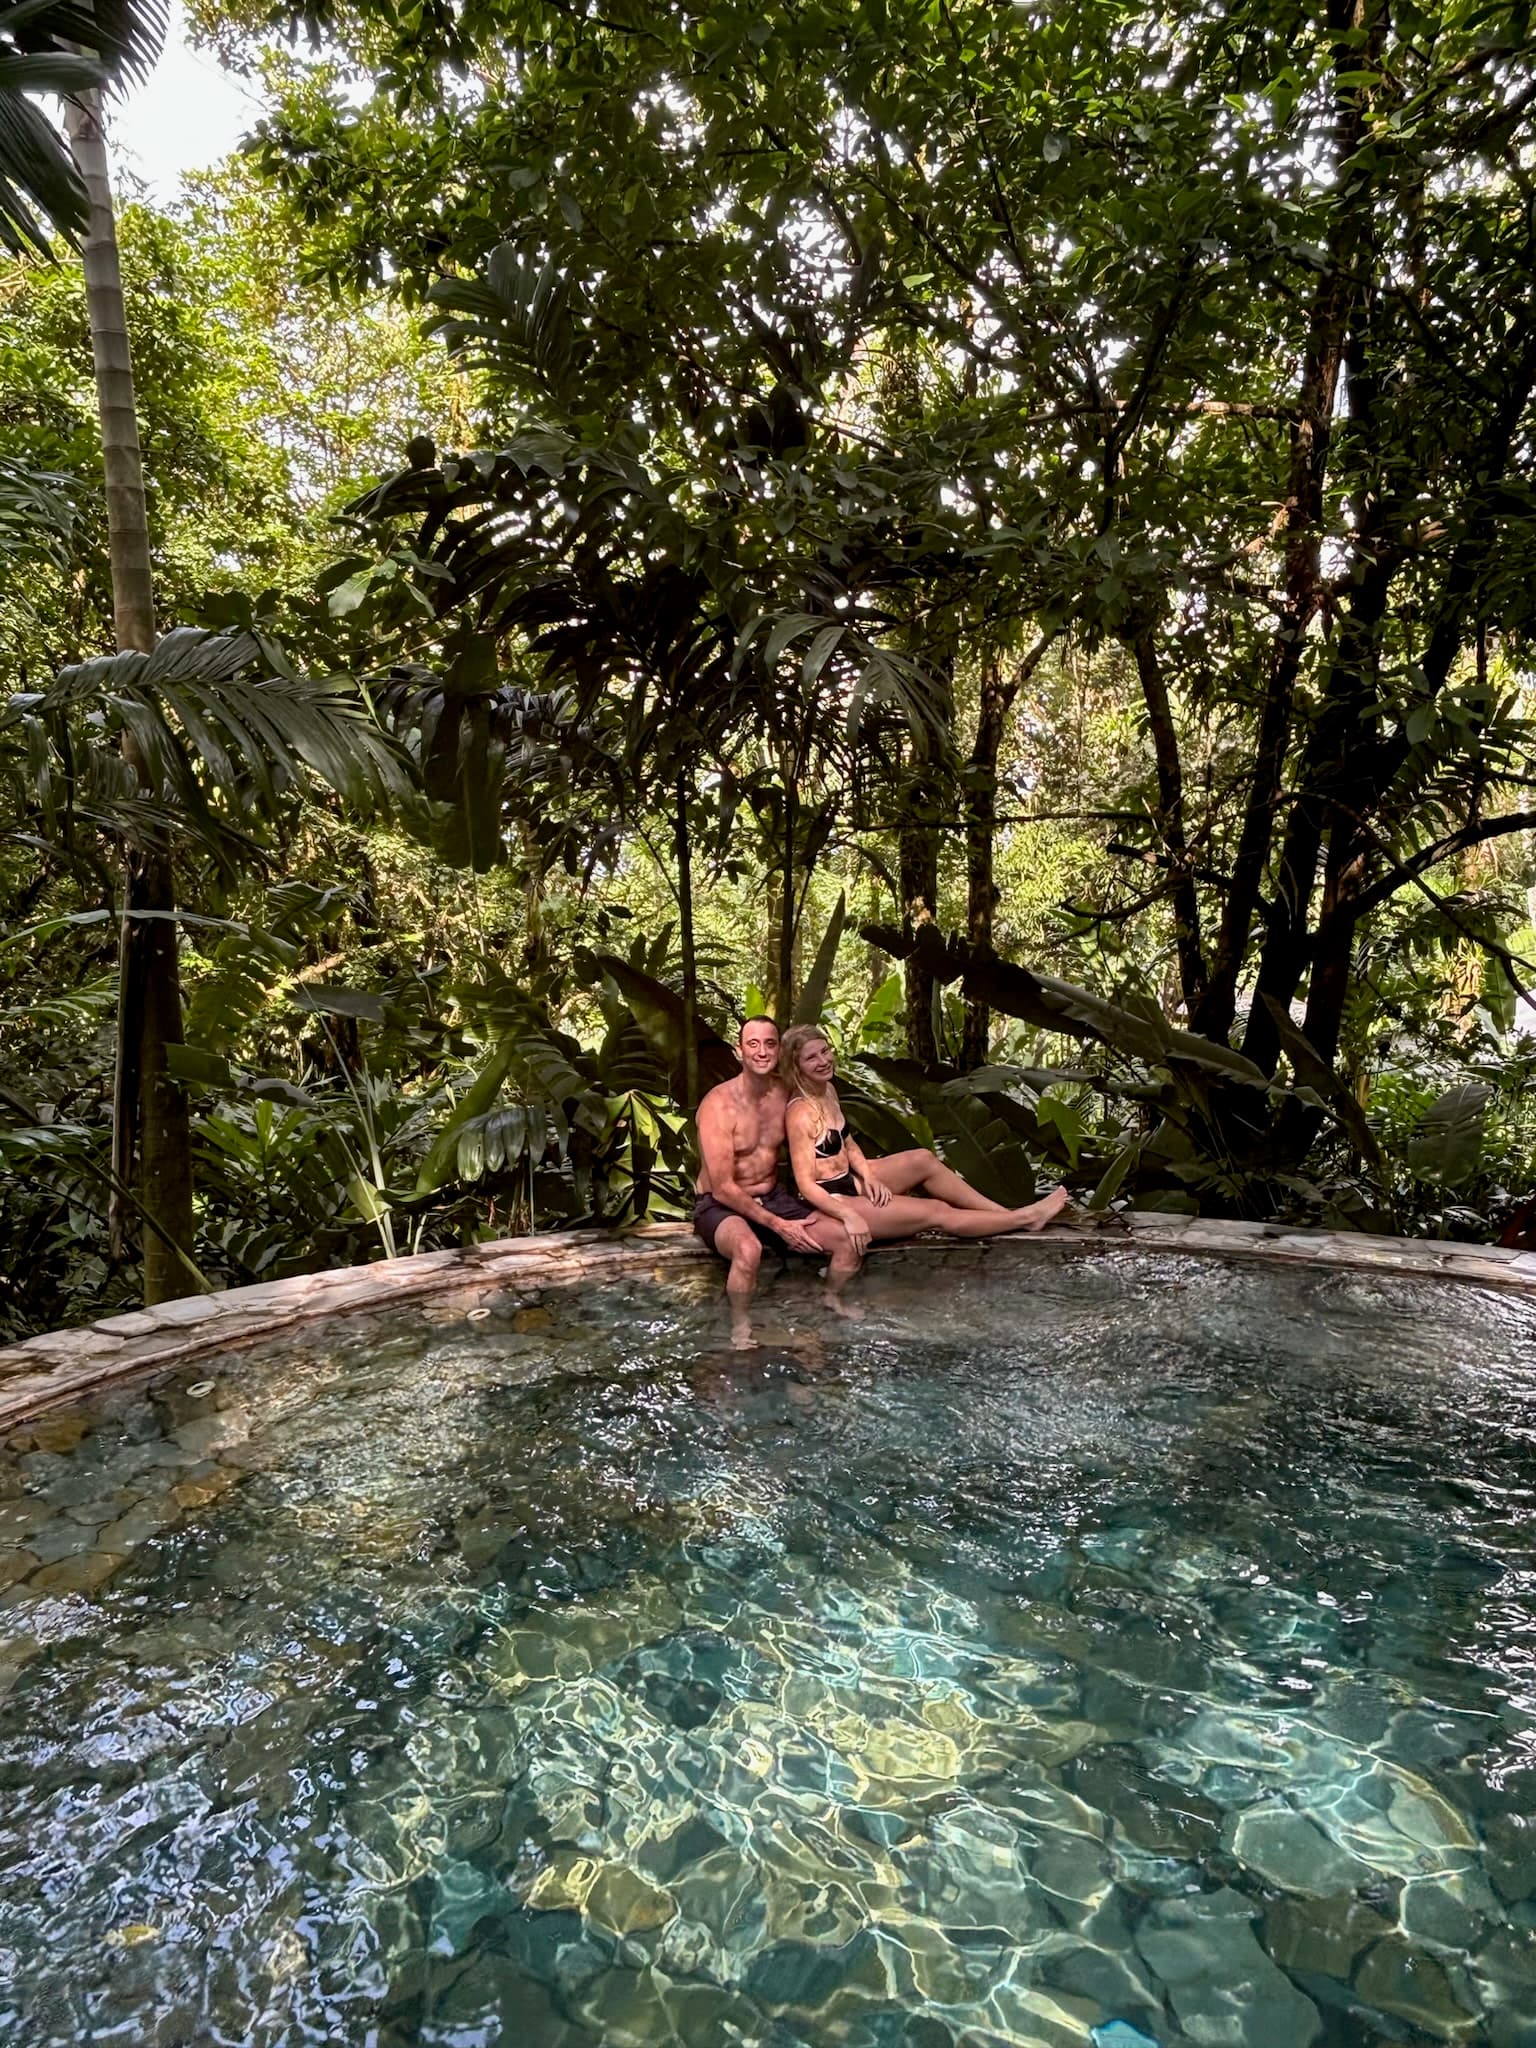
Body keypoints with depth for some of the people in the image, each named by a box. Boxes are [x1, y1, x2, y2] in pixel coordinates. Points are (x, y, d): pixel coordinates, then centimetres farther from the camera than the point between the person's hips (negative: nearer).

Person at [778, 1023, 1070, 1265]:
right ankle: (1024, 1219, 0)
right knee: (938, 1212, -9)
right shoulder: (801, 1114, -24)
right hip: (832, 1201, -9)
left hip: (850, 1180, 9)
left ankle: (1005, 1212, -3)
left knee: (923, 1159, -5)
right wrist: (849, 1216, -36)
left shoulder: (828, 1090, 5)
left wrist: (869, 1177, -5)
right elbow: (805, 1183, -26)